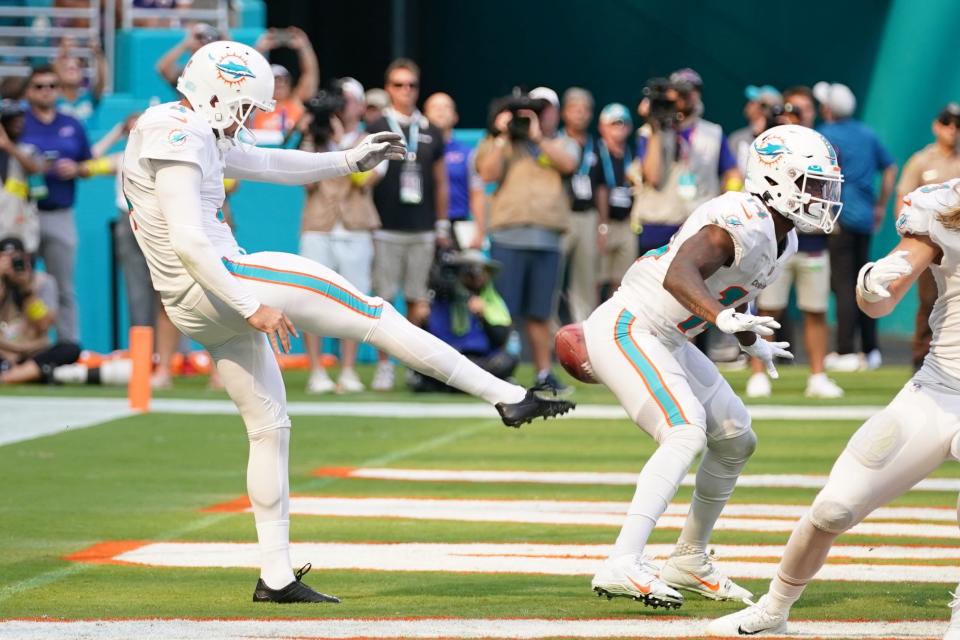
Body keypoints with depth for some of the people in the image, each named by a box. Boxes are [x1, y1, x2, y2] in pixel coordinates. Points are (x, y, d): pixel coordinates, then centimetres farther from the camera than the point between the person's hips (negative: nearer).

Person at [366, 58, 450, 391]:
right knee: (383, 298, -3)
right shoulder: (376, 130, 1)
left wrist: (442, 225, 13)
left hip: (422, 230, 3)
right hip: (386, 229, -3)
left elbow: (440, 183, 16)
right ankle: (384, 365, 3)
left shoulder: (431, 132, 11)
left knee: (418, 301, 4)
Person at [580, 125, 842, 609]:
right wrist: (723, 316, -56)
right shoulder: (742, 223, -23)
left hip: (665, 342, 11)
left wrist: (753, 344, 44)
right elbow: (680, 275, -39)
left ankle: (690, 560, 29)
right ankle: (623, 565, -34)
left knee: (736, 440, 16)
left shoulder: (782, 238, 9)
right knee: (686, 435, -26)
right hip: (626, 330, -10)